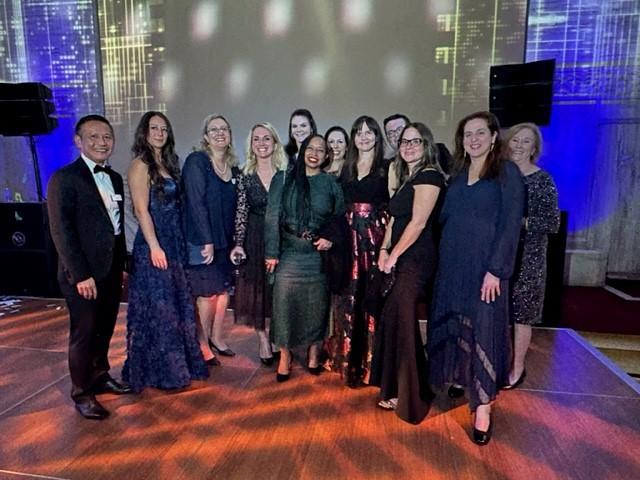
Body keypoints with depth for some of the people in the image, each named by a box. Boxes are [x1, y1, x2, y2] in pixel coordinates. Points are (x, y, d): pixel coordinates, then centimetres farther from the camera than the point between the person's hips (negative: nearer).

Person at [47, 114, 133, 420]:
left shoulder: (115, 179, 11)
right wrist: (81, 274, -17)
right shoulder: (64, 178, -10)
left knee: (104, 331, 18)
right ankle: (82, 393, 23)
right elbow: (61, 231, -15)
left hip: (112, 271, 6)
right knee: (83, 334, 7)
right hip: (83, 274, -6)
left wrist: (121, 265, 13)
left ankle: (100, 377, 36)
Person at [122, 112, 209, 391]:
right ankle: (160, 372, 16)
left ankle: (177, 363, 29)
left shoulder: (167, 163, 14)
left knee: (177, 305, 14)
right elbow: (141, 210, -15)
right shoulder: (140, 165, -8)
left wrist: (174, 245, 9)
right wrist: (155, 246, -20)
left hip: (173, 243, 8)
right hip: (153, 245, -8)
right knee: (158, 309, 1)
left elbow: (174, 207, 12)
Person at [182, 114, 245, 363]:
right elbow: (196, 203, -16)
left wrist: (236, 241, 6)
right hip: (202, 240, -6)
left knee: (224, 288, 12)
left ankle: (217, 338, 29)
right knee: (207, 293, 2)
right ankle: (202, 344, 20)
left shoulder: (233, 168, 10)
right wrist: (207, 241, -19)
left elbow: (234, 206, 11)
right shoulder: (196, 161, -10)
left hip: (226, 240, 6)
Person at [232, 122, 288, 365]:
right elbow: (241, 213, -1)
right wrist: (238, 243, -10)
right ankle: (263, 340, 21)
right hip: (254, 239, 1)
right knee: (256, 289, 6)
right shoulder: (245, 176, 2)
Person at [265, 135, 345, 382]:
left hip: (319, 254, 1)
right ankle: (284, 355, 17)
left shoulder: (331, 183, 5)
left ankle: (314, 351, 27)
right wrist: (272, 252, -7)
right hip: (288, 253, -1)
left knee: (316, 303, 7)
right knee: (284, 302, -1)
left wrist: (331, 237, -8)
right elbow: (272, 216, -2)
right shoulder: (284, 178, 2)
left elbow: (340, 217, 10)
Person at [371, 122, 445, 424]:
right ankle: (397, 390, 28)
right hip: (402, 259, 9)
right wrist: (384, 250, 2)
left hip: (416, 259, -9)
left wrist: (394, 255, -9)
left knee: (402, 322, -4)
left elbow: (418, 222, -16)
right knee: (394, 321, 12)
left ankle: (410, 397, 14)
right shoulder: (406, 178, 18)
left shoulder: (429, 176, -10)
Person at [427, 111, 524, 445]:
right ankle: (459, 377, 35)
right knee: (451, 322, 12)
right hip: (452, 264, 5)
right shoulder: (458, 174, 12)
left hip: (485, 266, -5)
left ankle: (482, 407, 10)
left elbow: (510, 224, -10)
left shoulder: (507, 172, -4)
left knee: (483, 328, -1)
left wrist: (496, 270, -17)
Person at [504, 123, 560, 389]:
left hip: (527, 258, -3)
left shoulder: (542, 180, -3)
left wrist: (520, 222, -18)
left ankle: (517, 369, 21)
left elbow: (553, 223, -7)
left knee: (520, 314, 4)